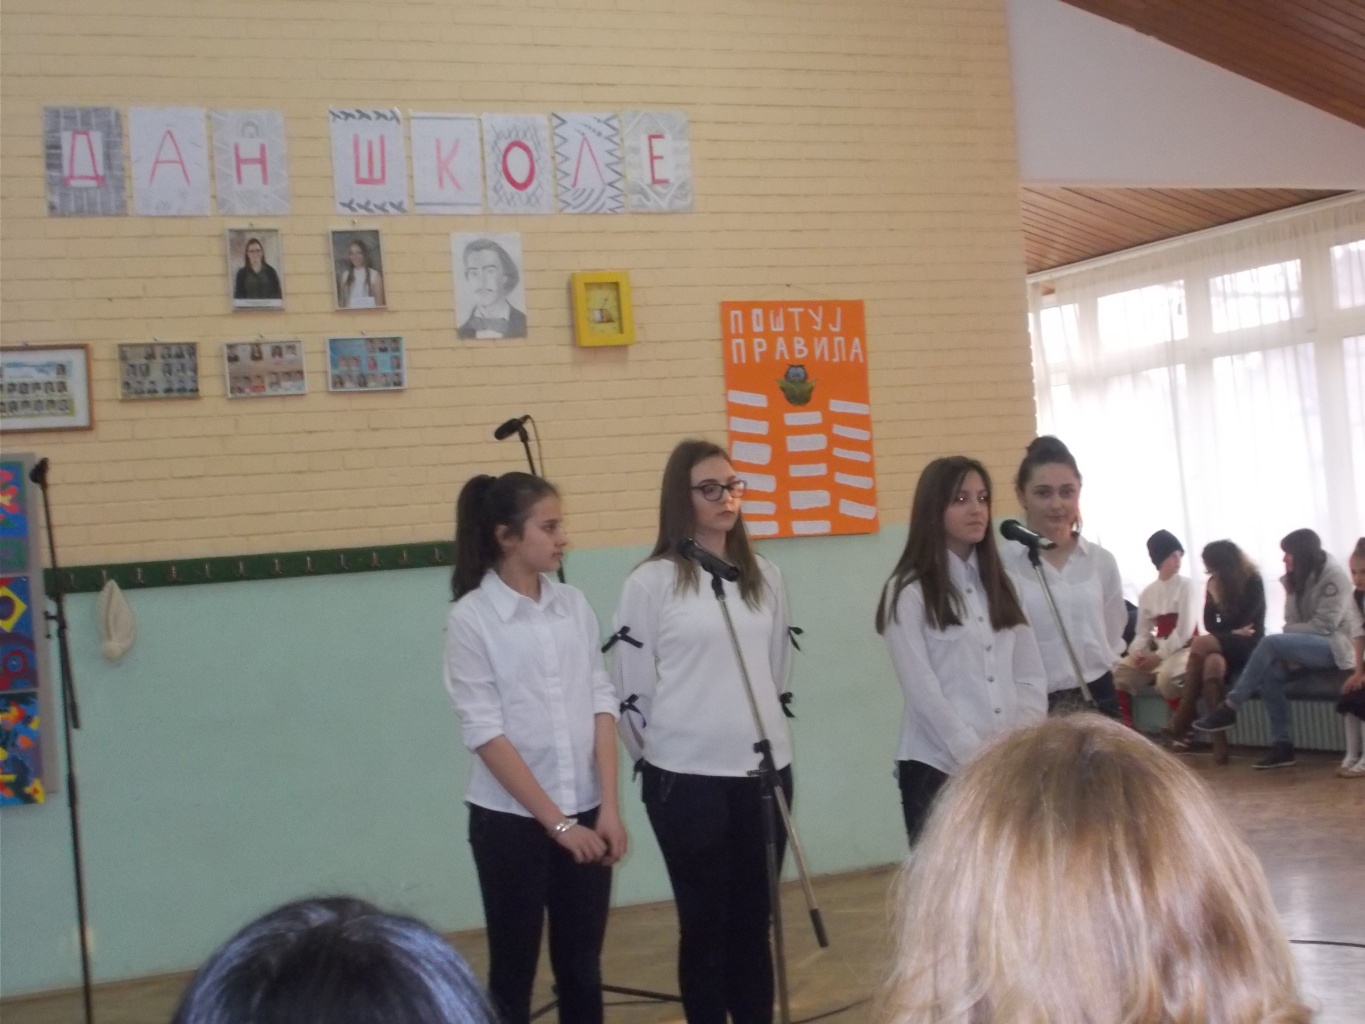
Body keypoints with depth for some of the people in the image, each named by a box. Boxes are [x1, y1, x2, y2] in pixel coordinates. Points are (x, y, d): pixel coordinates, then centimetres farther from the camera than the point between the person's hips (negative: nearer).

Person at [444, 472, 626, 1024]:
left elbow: (602, 705, 4)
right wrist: (555, 820, -15)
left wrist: (608, 807, -5)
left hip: (585, 814, 5)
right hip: (511, 820, -4)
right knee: (513, 974, 6)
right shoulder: (470, 619, -10)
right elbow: (485, 733, -13)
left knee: (582, 970, 12)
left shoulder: (574, 606, 4)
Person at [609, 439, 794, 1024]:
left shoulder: (764, 576, 9)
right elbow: (630, 686, -5)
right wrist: (656, 760, 2)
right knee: (705, 922, 5)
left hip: (764, 770, 4)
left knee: (754, 919, 11)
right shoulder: (651, 582, -7)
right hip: (687, 778, -4)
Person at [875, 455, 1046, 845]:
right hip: (939, 767, -5)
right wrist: (977, 760, -14)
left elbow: (1032, 677, 10)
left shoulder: (1000, 584, 14)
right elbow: (923, 691, -10)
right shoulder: (909, 591, -3)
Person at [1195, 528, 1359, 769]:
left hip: (1335, 646, -7)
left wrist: (1287, 632, -11)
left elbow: (1324, 626, -18)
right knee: (1272, 670, -24)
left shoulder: (1333, 576, -12)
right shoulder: (1296, 579, 12)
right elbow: (1292, 623, 7)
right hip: (1309, 645, 7)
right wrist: (1285, 652, -12)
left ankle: (1229, 709, -24)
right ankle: (1281, 745, -22)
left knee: (1270, 643, -29)